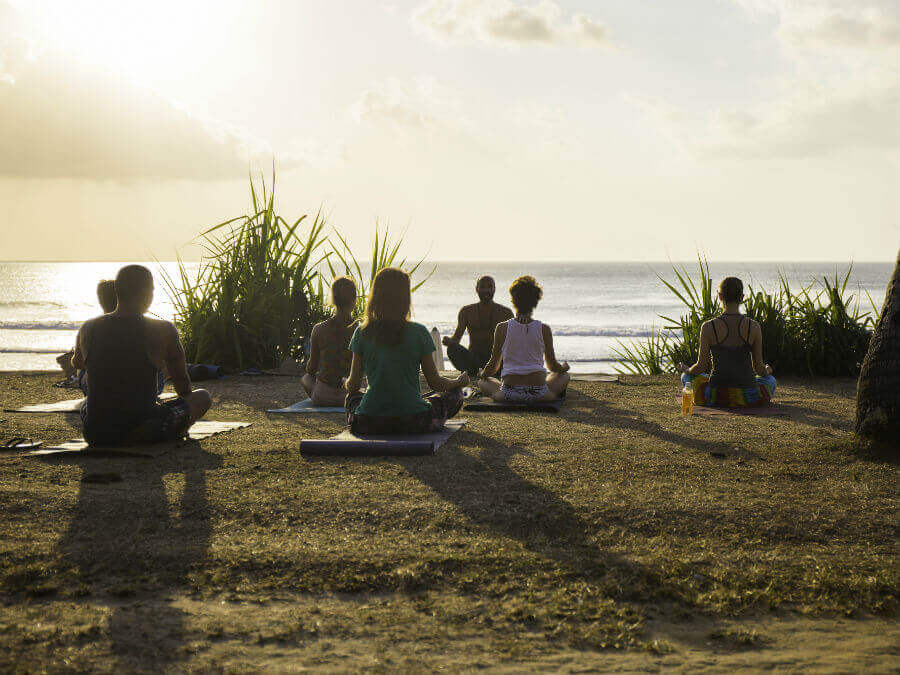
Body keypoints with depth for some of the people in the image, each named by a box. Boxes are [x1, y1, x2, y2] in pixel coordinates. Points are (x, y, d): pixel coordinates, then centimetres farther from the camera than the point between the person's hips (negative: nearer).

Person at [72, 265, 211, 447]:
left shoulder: (88, 329, 0)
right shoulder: (163, 332, -11)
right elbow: (183, 388, 1)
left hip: (96, 436, 4)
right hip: (146, 431, -4)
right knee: (203, 397, 20)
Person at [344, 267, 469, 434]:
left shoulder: (362, 333, -4)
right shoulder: (418, 333, -9)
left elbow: (353, 385, 3)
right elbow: (435, 382, -1)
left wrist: (348, 384, 28)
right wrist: (459, 382, 21)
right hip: (414, 423, -2)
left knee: (352, 398, 35)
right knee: (454, 394, 20)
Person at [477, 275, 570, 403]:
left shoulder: (502, 328, -3)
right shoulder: (544, 329, -2)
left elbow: (493, 365, 5)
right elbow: (553, 366, 10)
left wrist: (483, 374, 29)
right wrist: (564, 366, 34)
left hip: (509, 394, -2)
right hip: (539, 395, 2)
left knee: (482, 382, 30)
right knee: (564, 375, 31)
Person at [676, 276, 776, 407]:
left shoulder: (708, 327, -9)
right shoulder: (754, 327, -6)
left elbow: (702, 366, -4)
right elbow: (758, 367, 1)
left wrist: (686, 370, 18)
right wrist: (767, 371, 25)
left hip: (715, 398, -1)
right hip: (748, 398, 1)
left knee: (687, 376, 33)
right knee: (770, 380, 36)